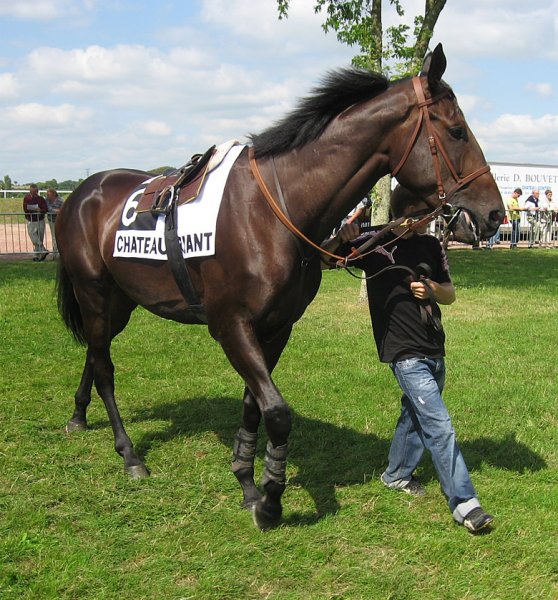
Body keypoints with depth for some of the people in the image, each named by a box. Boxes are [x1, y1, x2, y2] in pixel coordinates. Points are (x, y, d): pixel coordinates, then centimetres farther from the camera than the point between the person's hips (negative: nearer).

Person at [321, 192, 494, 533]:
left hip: (434, 349, 6)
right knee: (439, 425, -11)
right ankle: (464, 504, -7)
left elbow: (450, 295, 11)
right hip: (405, 352, -6)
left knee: (416, 414, 21)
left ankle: (397, 474, 42)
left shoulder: (431, 246, 7)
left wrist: (432, 288, -12)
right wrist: (341, 239, -25)